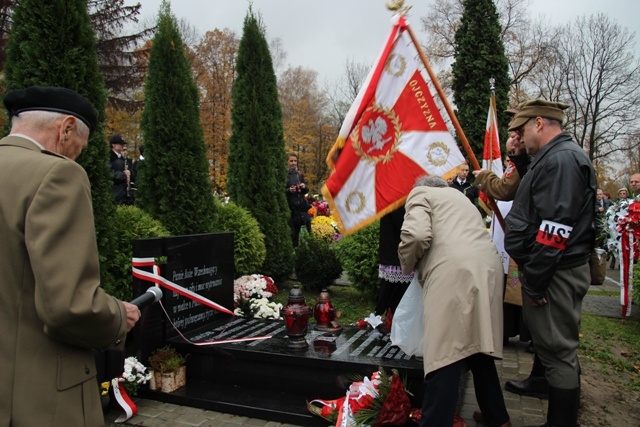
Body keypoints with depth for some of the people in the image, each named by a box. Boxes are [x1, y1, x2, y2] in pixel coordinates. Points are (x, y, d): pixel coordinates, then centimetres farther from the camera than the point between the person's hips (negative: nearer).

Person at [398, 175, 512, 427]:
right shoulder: (458, 196, 36)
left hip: (454, 274, -8)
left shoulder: (420, 194, 12)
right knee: (479, 349, 19)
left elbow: (417, 234, -7)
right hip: (487, 270, 8)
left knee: (444, 357, -8)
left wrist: (407, 265, 10)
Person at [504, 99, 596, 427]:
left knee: (558, 353, 0)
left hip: (555, 275, -11)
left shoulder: (561, 158, -17)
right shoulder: (556, 157, 17)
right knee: (560, 350, 18)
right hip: (556, 273, 11)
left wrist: (533, 283, -19)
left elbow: (554, 230, -24)